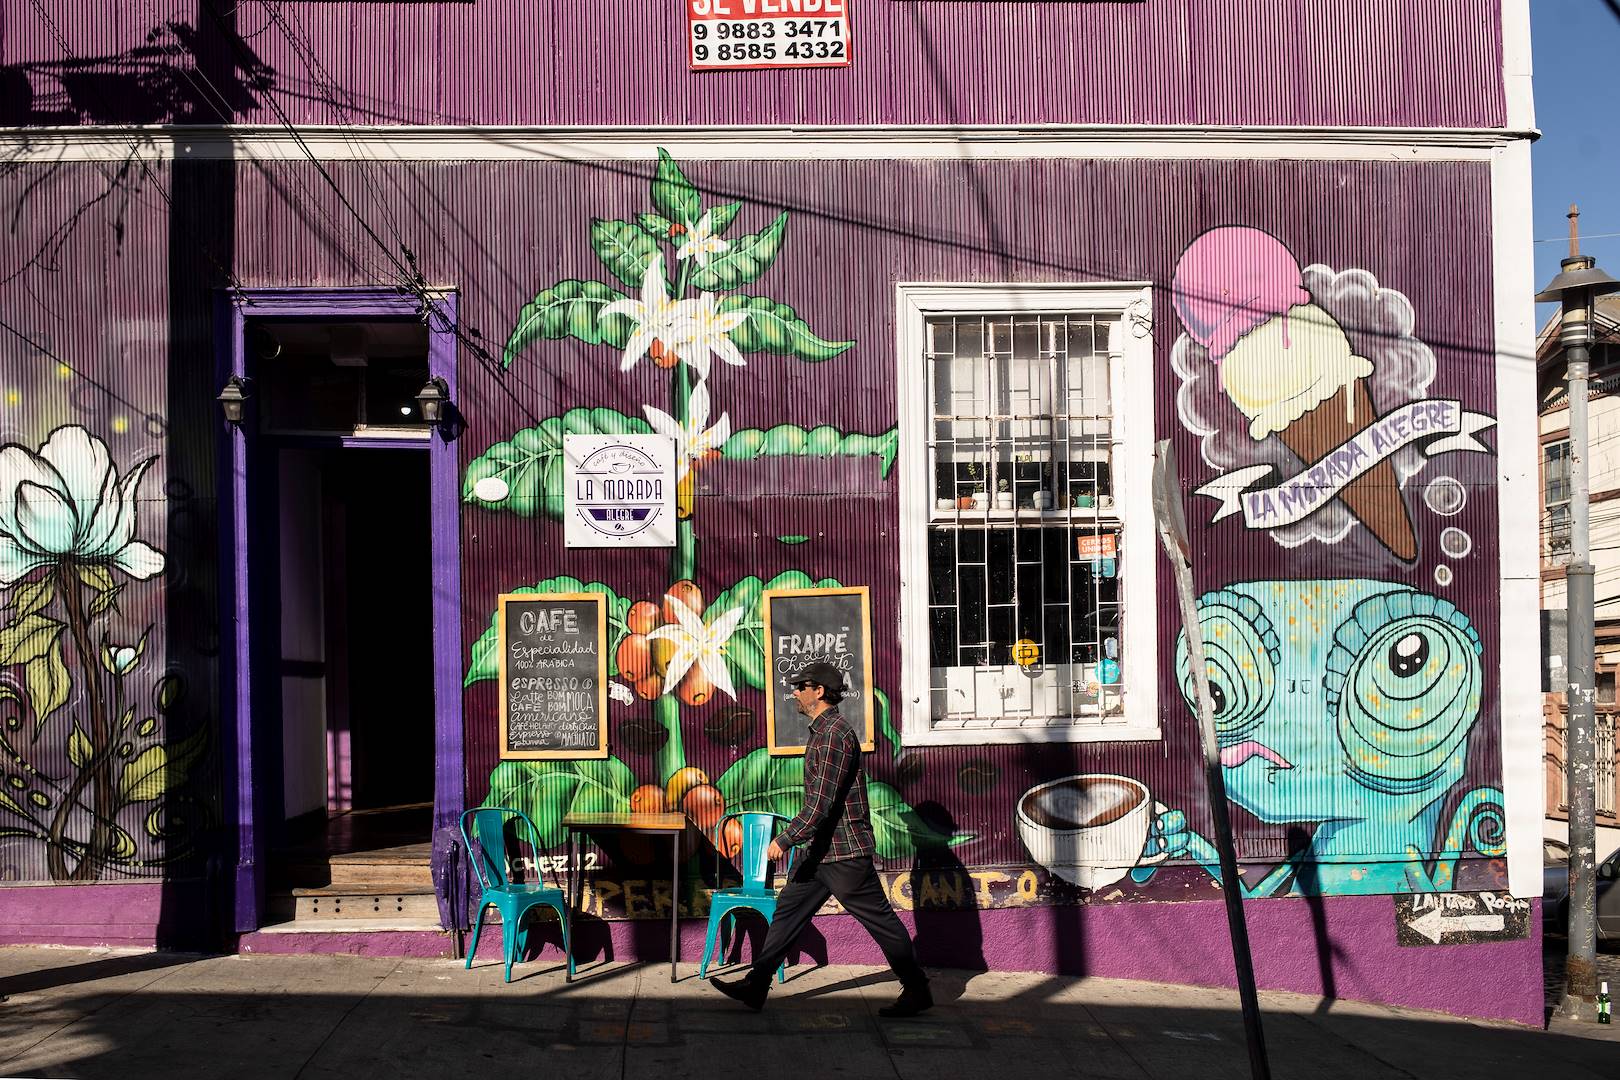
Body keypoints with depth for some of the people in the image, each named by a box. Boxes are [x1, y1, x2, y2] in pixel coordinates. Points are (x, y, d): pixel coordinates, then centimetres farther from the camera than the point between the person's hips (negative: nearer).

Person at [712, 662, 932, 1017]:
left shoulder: (834, 734, -18)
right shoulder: (824, 730, 14)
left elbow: (821, 801, -23)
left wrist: (785, 839, -19)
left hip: (844, 851, -10)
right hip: (823, 848, 10)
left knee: (879, 919, -1)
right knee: (788, 909, 10)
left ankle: (917, 991, 8)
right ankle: (756, 985, 14)